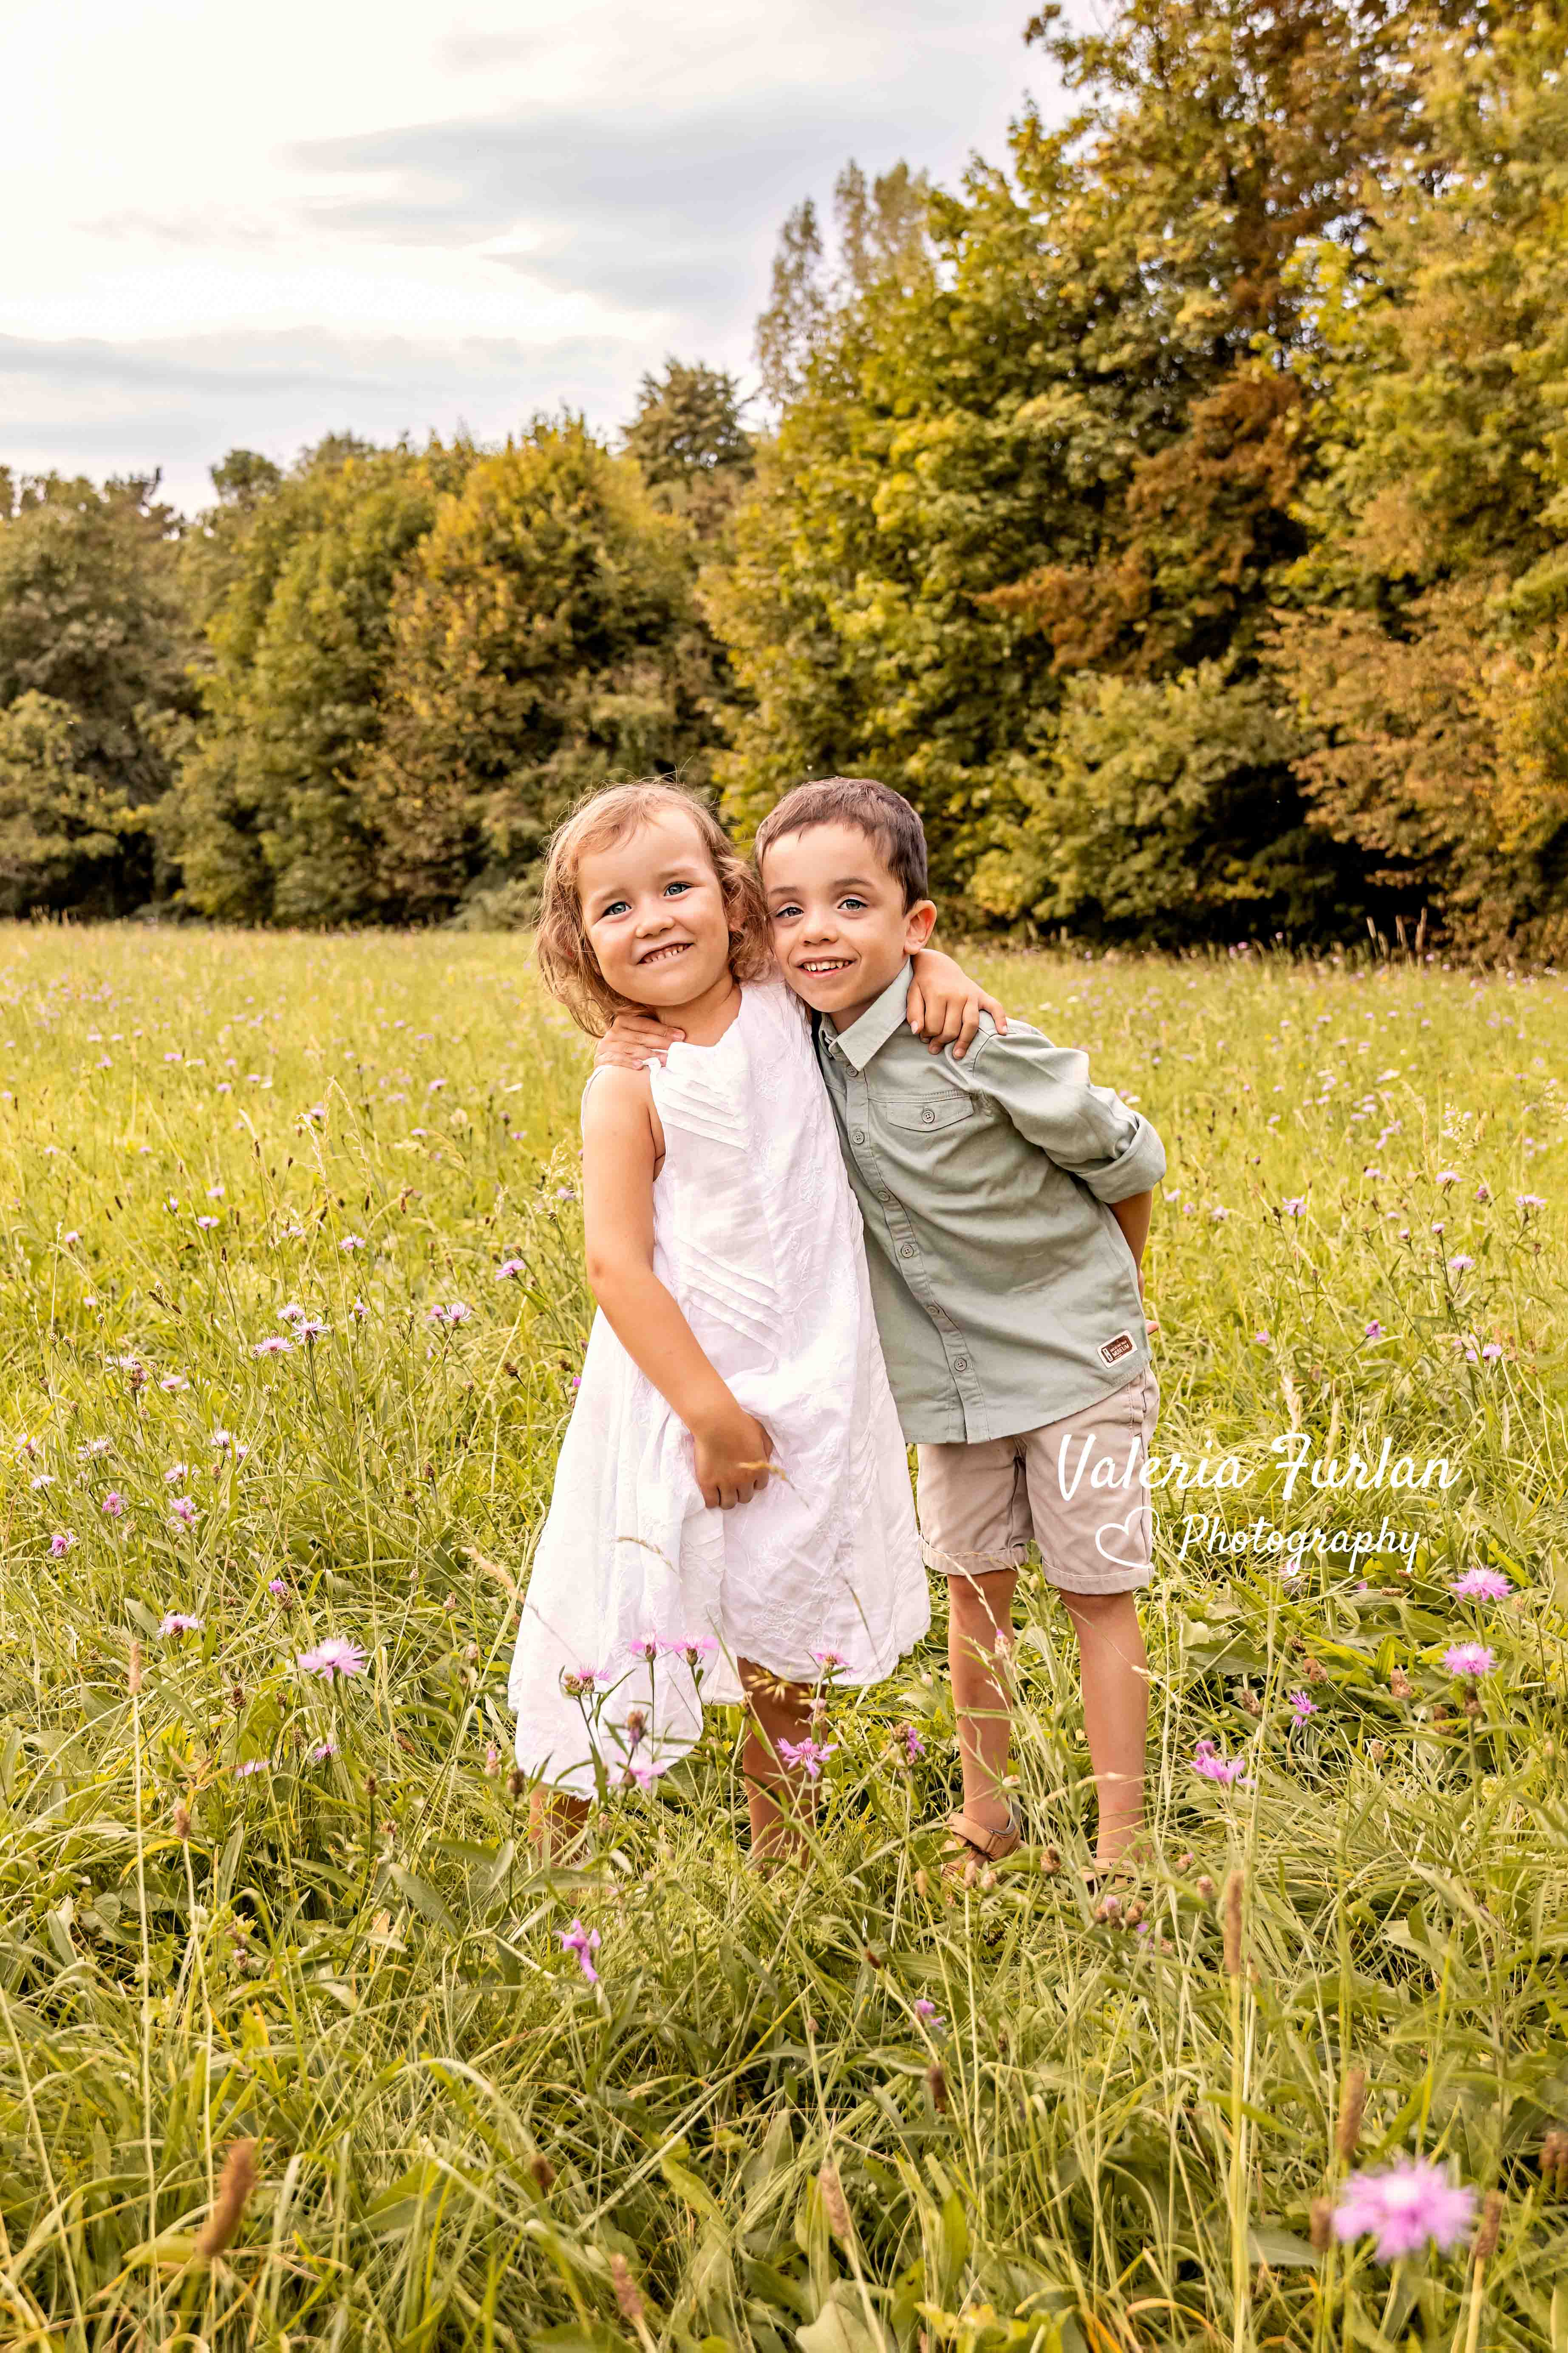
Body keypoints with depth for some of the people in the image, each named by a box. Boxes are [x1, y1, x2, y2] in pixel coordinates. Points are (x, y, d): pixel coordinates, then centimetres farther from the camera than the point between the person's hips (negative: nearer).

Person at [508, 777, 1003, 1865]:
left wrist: (933, 965, -1)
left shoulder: (785, 1010, 1)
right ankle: (543, 1865, 23)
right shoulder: (631, 1086, -11)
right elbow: (617, 1265, -16)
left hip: (810, 1402, 4)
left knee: (787, 1672, 15)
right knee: (618, 1665, 2)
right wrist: (713, 1416, -19)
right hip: (679, 1401, -4)